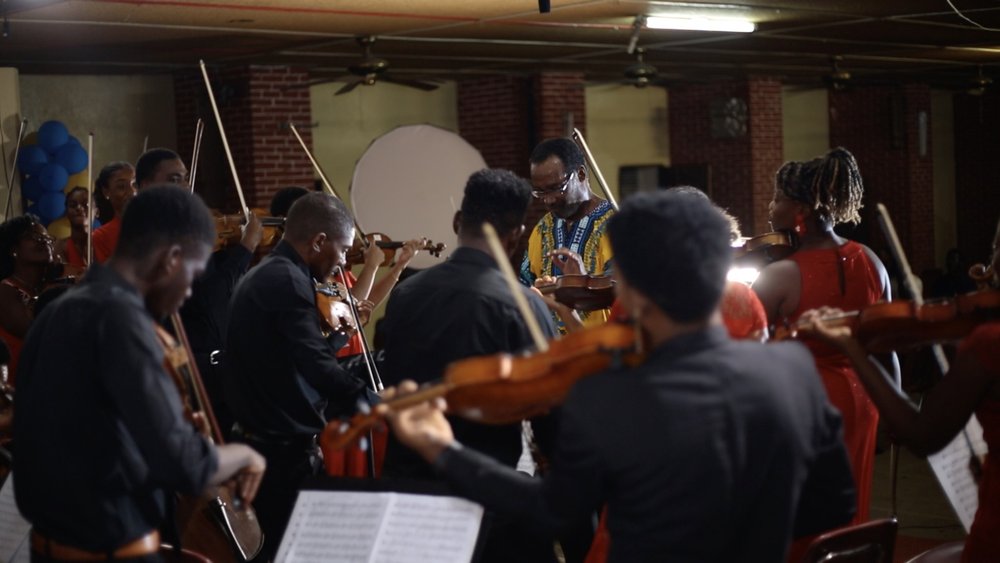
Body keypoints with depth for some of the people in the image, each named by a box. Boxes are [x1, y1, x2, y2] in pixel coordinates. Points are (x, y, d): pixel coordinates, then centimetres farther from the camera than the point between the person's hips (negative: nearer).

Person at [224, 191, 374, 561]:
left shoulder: (264, 276, 14)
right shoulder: (288, 280, -18)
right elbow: (317, 368, -28)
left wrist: (345, 332, 16)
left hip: (265, 442, 10)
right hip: (285, 449, -10)